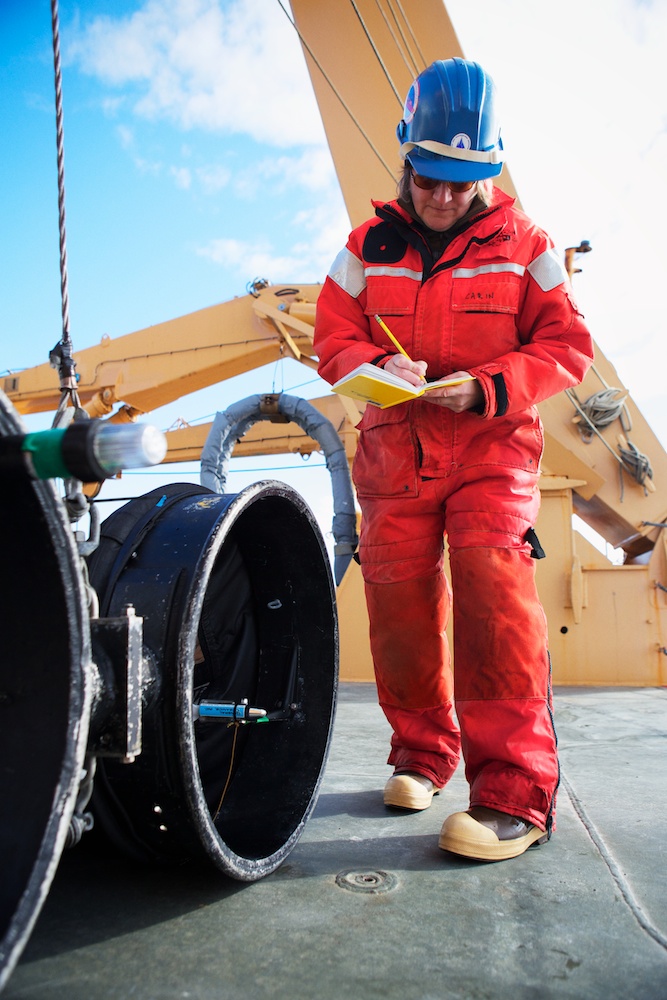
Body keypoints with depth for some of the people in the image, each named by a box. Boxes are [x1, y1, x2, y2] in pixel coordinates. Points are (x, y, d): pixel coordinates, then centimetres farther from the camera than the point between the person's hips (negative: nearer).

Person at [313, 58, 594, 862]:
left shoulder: (521, 246, 4)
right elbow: (334, 340, 8)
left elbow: (567, 346, 1)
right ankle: (423, 753, 22)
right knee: (398, 604, 0)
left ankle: (515, 793, -10)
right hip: (395, 454, 3)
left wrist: (485, 387, -16)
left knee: (493, 592, -18)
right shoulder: (368, 248, 10)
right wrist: (380, 367, -15)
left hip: (492, 449, -2)